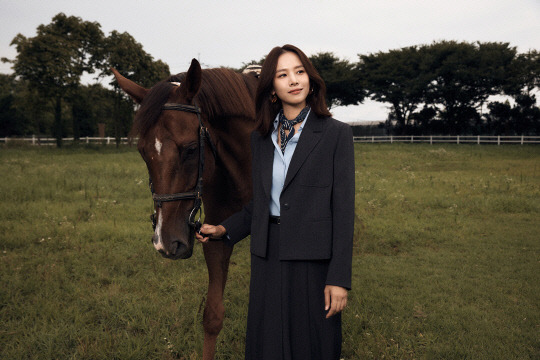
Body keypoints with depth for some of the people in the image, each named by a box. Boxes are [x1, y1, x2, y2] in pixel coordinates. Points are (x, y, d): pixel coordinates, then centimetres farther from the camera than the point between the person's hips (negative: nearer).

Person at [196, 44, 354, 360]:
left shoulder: (336, 134, -5)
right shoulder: (261, 138, 9)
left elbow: (343, 209, -9)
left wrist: (339, 279, -12)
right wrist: (224, 230, 5)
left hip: (313, 261, -4)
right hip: (268, 258, 4)